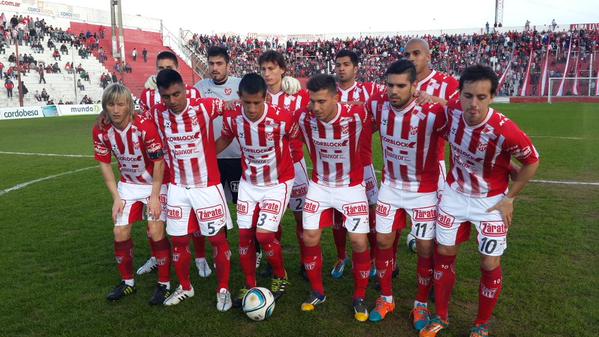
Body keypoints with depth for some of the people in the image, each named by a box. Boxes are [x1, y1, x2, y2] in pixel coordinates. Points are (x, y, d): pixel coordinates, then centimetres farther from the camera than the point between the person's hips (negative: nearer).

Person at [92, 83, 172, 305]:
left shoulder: (145, 126, -26)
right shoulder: (101, 131, -11)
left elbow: (158, 162, -19)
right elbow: (104, 164, 0)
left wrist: (155, 196, -17)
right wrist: (116, 197, -3)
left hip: (154, 183, -5)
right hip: (128, 185, 5)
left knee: (155, 231, -11)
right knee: (120, 232, 3)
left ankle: (164, 284, 7)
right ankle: (127, 282, 24)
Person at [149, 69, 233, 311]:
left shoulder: (204, 107, -16)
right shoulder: (156, 114, -5)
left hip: (208, 186, -3)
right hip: (177, 188, 3)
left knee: (218, 238, 3)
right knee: (179, 240, 10)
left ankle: (223, 290, 21)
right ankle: (185, 287, 32)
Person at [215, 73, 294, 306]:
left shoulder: (282, 118, -26)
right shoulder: (231, 117, -15)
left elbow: (296, 140, -6)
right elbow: (224, 140, 6)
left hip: (278, 183, -4)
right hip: (249, 183, 4)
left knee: (264, 234, -12)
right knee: (245, 235, 4)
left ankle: (281, 277, 16)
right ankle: (250, 286, 24)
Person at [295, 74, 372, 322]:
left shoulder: (357, 116, -25)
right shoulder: (303, 117, -15)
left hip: (351, 187, -2)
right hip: (319, 185, 3)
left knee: (359, 241, -6)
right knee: (310, 238, 1)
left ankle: (360, 297, 17)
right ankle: (317, 292, 23)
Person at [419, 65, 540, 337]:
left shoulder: (505, 131, -30)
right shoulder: (451, 111, -20)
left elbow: (532, 162, -12)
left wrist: (509, 198, -9)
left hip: (491, 201, -3)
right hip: (454, 194, 4)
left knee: (490, 265, 5)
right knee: (443, 254, 11)